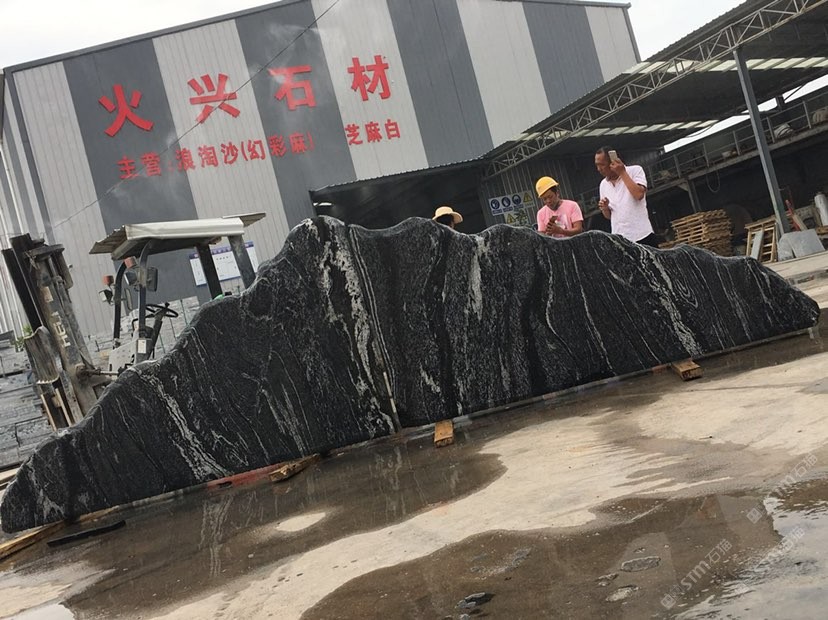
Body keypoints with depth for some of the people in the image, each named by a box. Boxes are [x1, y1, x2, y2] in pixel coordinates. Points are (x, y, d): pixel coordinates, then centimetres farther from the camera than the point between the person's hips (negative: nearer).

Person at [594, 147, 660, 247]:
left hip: (642, 237, -4)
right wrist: (605, 208, -2)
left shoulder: (635, 171, 0)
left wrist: (622, 172, -11)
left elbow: (639, 194, -19)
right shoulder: (603, 185, 14)